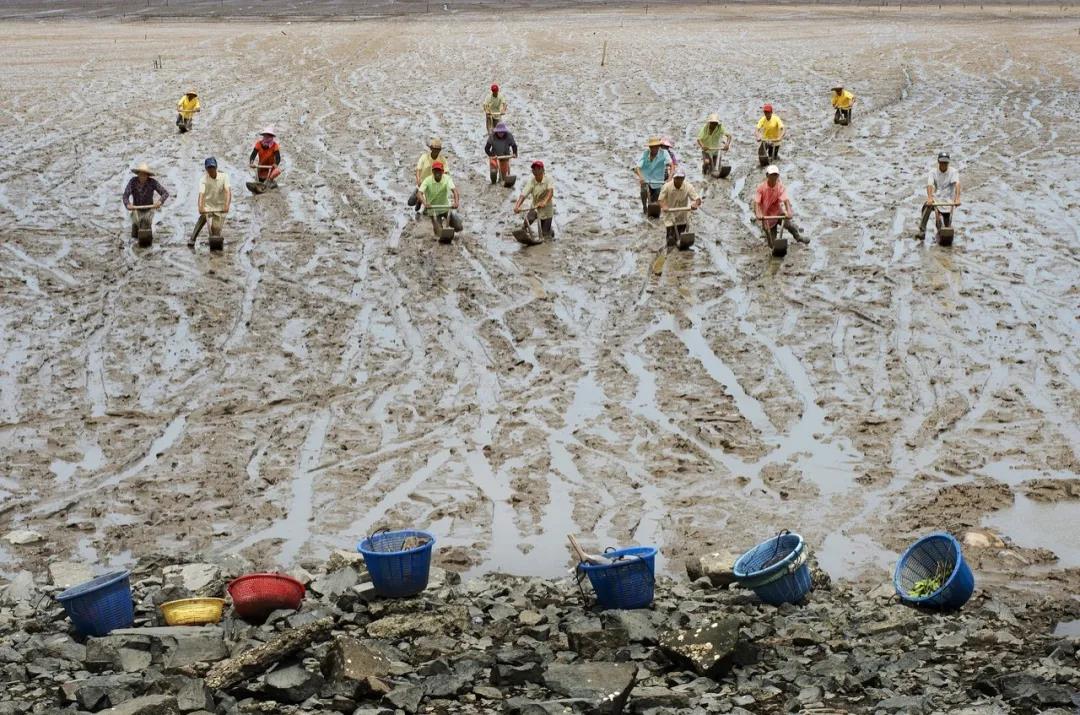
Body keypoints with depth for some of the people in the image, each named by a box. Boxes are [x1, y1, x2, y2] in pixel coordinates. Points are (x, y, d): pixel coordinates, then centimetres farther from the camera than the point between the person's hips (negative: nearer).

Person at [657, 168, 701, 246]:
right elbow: (660, 199, -13)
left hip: (682, 216, 2)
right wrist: (663, 206, -35)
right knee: (671, 241, -7)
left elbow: (697, 199, -20)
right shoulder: (667, 186, -18)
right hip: (670, 216, -2)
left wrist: (696, 203, -44)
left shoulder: (688, 187, -16)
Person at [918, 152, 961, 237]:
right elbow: (930, 184, -19)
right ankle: (922, 231, -35)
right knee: (927, 206, -34)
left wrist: (957, 198, -41)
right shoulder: (933, 172, -2)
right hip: (936, 198, 0)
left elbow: (957, 184, -22)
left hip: (948, 200, 0)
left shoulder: (953, 172, -5)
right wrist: (929, 198, -39)